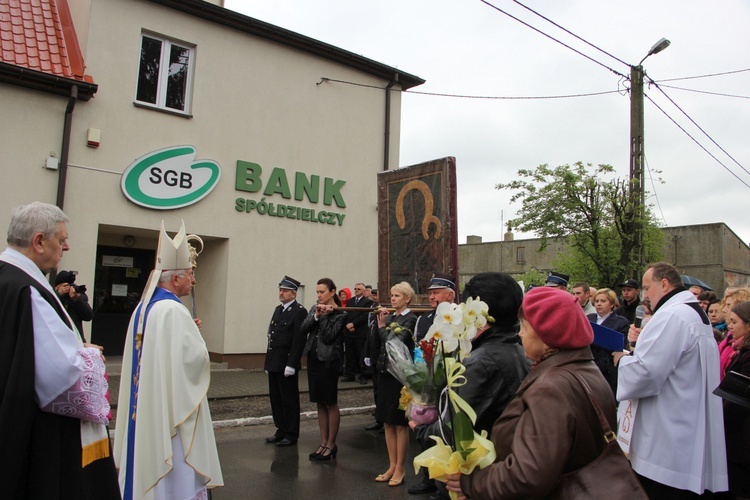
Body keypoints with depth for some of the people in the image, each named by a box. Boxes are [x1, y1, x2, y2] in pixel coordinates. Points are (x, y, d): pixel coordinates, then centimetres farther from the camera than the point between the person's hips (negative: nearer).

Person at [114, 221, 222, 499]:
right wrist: (196, 333, -3)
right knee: (176, 477, 1)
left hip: (144, 409, 9)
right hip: (171, 410, -9)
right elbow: (195, 357, -22)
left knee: (149, 461, 18)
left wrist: (189, 330, 10)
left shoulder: (143, 307, 8)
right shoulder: (173, 310, -20)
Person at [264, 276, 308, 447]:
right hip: (274, 363, 8)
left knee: (289, 400, 3)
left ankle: (291, 434, 14)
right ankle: (281, 431, 26)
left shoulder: (299, 312, -12)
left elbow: (299, 340, -17)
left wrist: (291, 365, -20)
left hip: (287, 365, -8)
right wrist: (268, 361, 15)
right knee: (275, 398, 13)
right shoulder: (278, 309, 15)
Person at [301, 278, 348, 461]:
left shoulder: (340, 314, -9)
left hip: (328, 361, -6)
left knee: (330, 404, 4)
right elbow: (304, 328, -3)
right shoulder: (315, 308, 9)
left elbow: (328, 337, -17)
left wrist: (324, 316, -15)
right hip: (313, 359, 6)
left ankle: (331, 445, 14)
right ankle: (323, 443, 22)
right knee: (320, 403, 13)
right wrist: (316, 315, -16)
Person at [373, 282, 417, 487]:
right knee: (388, 423, 13)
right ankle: (392, 466, 25)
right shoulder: (389, 317, 9)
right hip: (384, 372, 7)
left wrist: (382, 327, -9)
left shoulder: (410, 320, -11)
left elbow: (396, 343, -22)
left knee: (400, 424, 4)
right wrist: (378, 323, -3)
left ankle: (400, 469, 16)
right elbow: (377, 345, 6)